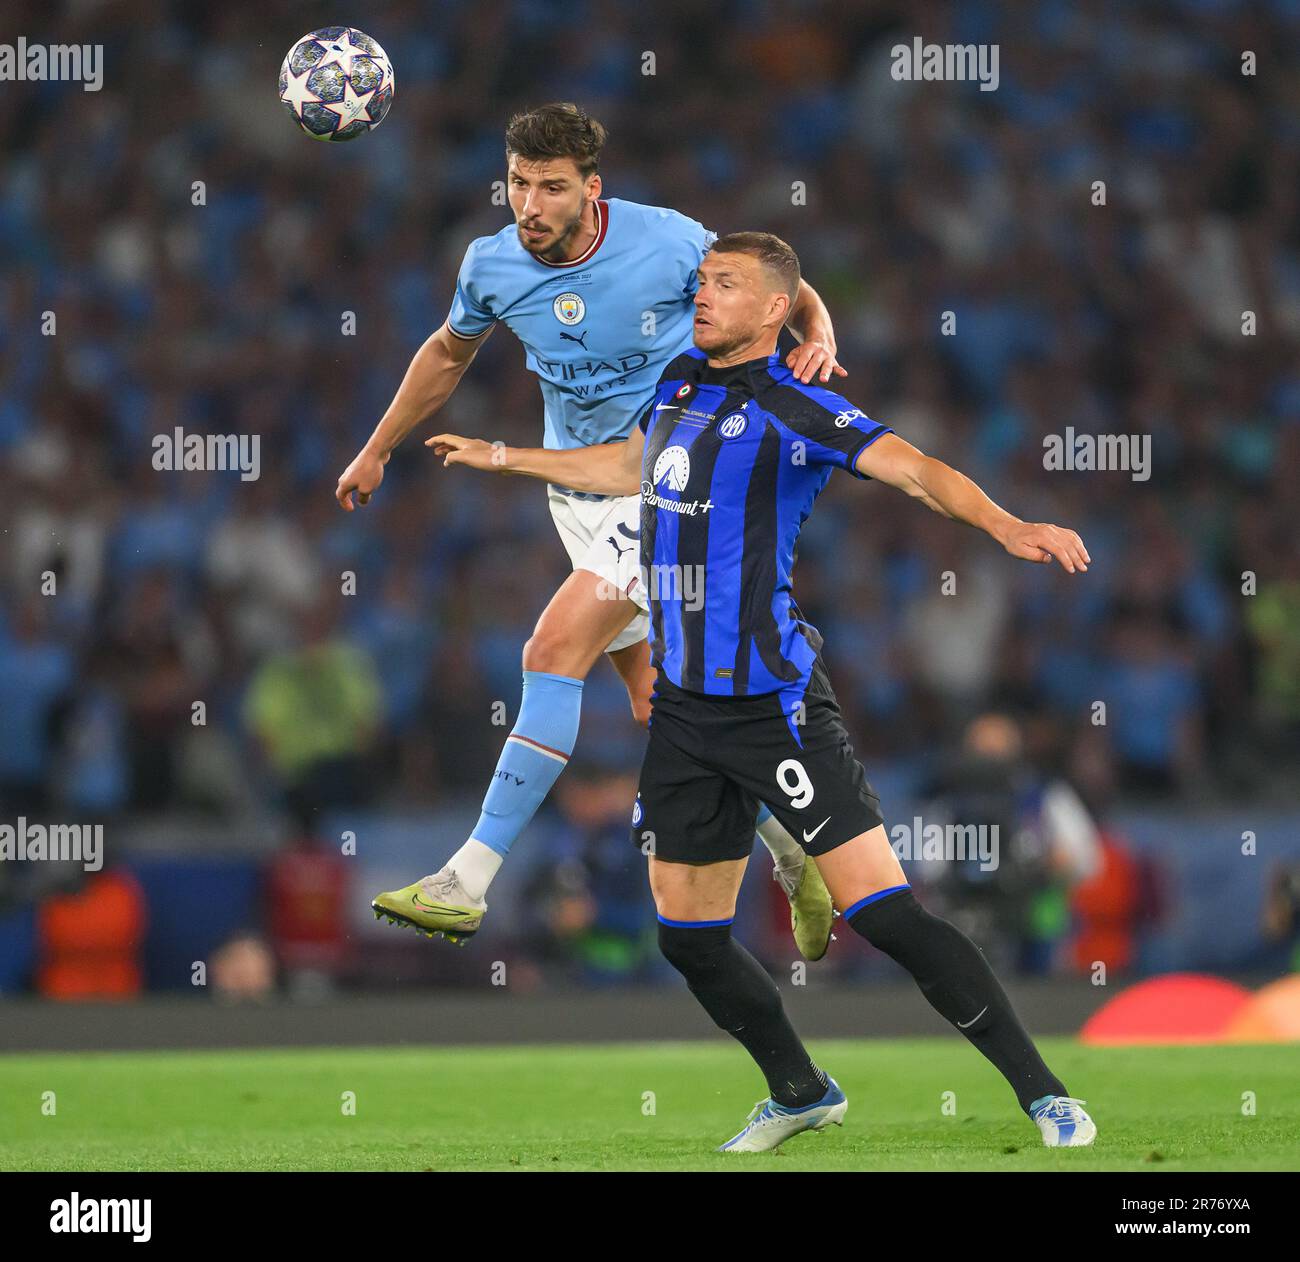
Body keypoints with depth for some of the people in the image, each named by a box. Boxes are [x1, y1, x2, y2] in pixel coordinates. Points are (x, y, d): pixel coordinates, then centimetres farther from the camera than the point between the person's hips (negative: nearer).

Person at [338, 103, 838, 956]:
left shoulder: (670, 243, -17)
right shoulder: (493, 265, -5)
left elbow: (789, 292, -1)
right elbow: (450, 353, 17)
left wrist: (816, 343, -22)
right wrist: (378, 451, 24)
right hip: (579, 493, 5)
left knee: (554, 653, -20)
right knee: (659, 702, 5)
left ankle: (468, 882, -21)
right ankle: (799, 857, 24)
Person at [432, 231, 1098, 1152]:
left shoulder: (794, 407, -11)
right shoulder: (682, 381, 12)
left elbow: (913, 468, -24)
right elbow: (632, 467, 33)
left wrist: (1006, 526, -41)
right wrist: (504, 459, 43)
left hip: (772, 701, -8)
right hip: (684, 705, 8)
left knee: (882, 910, -15)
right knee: (689, 934, 11)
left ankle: (1042, 1093, -9)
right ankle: (801, 1094, 32)